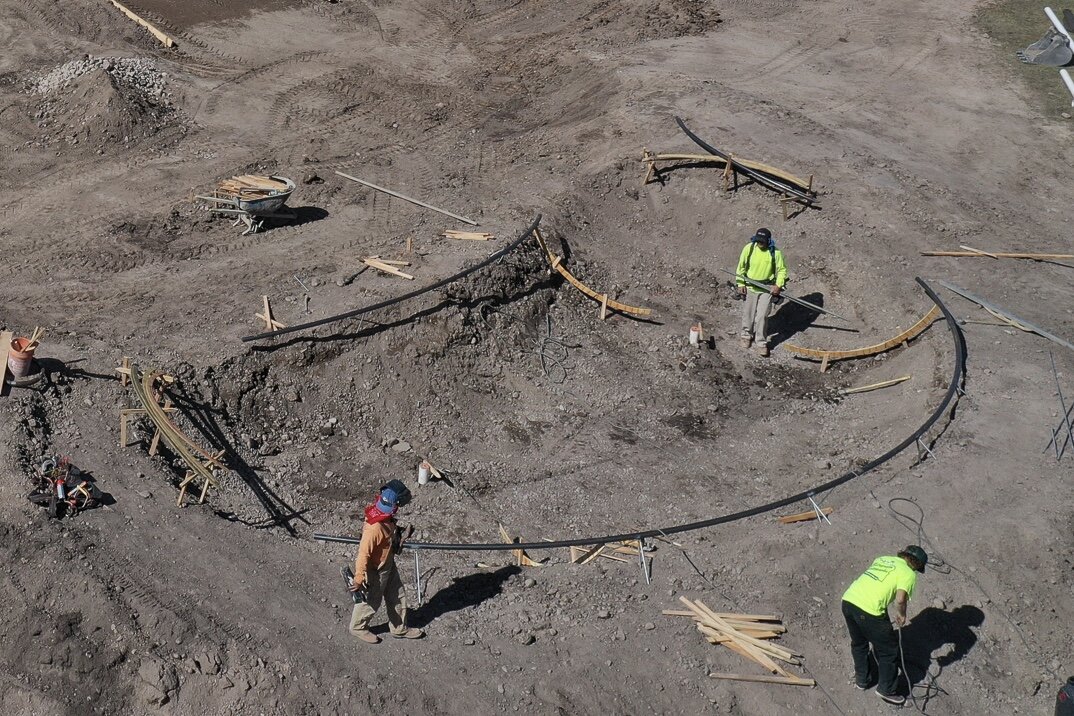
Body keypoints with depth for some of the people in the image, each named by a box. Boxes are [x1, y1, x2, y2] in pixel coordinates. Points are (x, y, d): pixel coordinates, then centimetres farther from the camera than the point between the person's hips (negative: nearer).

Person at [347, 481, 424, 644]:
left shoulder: (386, 517, -13)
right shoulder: (374, 528, -39)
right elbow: (363, 554, -35)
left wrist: (398, 539, 18)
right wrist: (359, 580, -31)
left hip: (389, 565, 8)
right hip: (376, 572, -8)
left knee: (397, 597, 22)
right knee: (370, 601, 16)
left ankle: (399, 628, 43)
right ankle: (358, 627, 43)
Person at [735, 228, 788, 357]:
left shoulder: (775, 252, -13)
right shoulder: (748, 248, -11)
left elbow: (781, 270, -1)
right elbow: (741, 267, -1)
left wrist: (778, 285, -13)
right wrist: (741, 284, -7)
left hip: (767, 288, -2)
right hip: (750, 287, 2)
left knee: (762, 316, -5)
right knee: (748, 313, 15)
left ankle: (761, 342, 8)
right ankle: (747, 335, 39)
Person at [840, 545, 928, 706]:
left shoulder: (882, 559, 21)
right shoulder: (909, 574, 1)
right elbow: (900, 599, -16)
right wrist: (901, 615, 5)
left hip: (848, 600, 7)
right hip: (868, 611, -7)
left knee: (858, 644, 30)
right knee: (888, 650, 16)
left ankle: (862, 679, 46)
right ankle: (886, 690, 28)